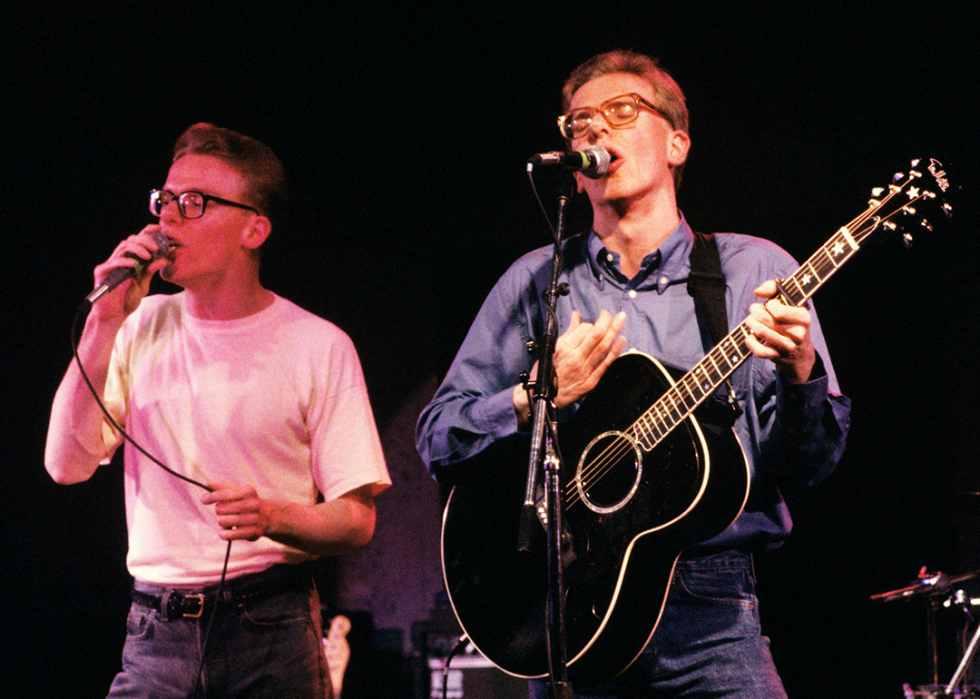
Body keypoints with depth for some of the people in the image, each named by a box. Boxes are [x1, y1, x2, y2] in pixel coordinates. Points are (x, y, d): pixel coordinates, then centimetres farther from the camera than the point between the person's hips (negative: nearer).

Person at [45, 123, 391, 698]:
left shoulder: (319, 347, -2)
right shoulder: (143, 328, 9)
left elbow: (357, 521, -3)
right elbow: (67, 464, -3)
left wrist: (271, 517, -23)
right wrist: (104, 324, -8)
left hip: (273, 633, -2)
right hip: (157, 630, 2)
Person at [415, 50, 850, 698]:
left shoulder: (754, 271, 7)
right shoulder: (537, 281, 10)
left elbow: (812, 464, 1)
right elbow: (438, 441, 7)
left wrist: (801, 372, -18)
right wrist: (538, 397, -9)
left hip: (710, 610, -1)